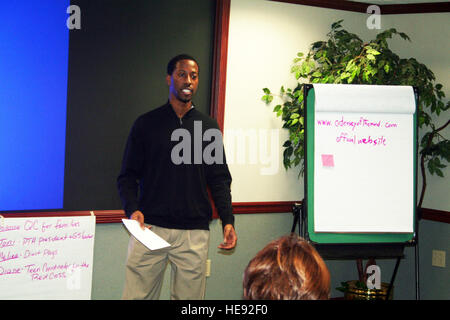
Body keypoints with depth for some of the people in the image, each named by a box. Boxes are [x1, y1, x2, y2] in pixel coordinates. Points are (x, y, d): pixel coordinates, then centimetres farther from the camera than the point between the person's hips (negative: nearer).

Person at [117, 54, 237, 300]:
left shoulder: (209, 128, 12)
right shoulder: (146, 124, 8)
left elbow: (220, 180, 11)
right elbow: (128, 175, 7)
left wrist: (227, 220, -1)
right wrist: (132, 209, -11)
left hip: (194, 233, 1)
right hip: (149, 227, -1)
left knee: (190, 295, 4)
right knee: (137, 294, -2)